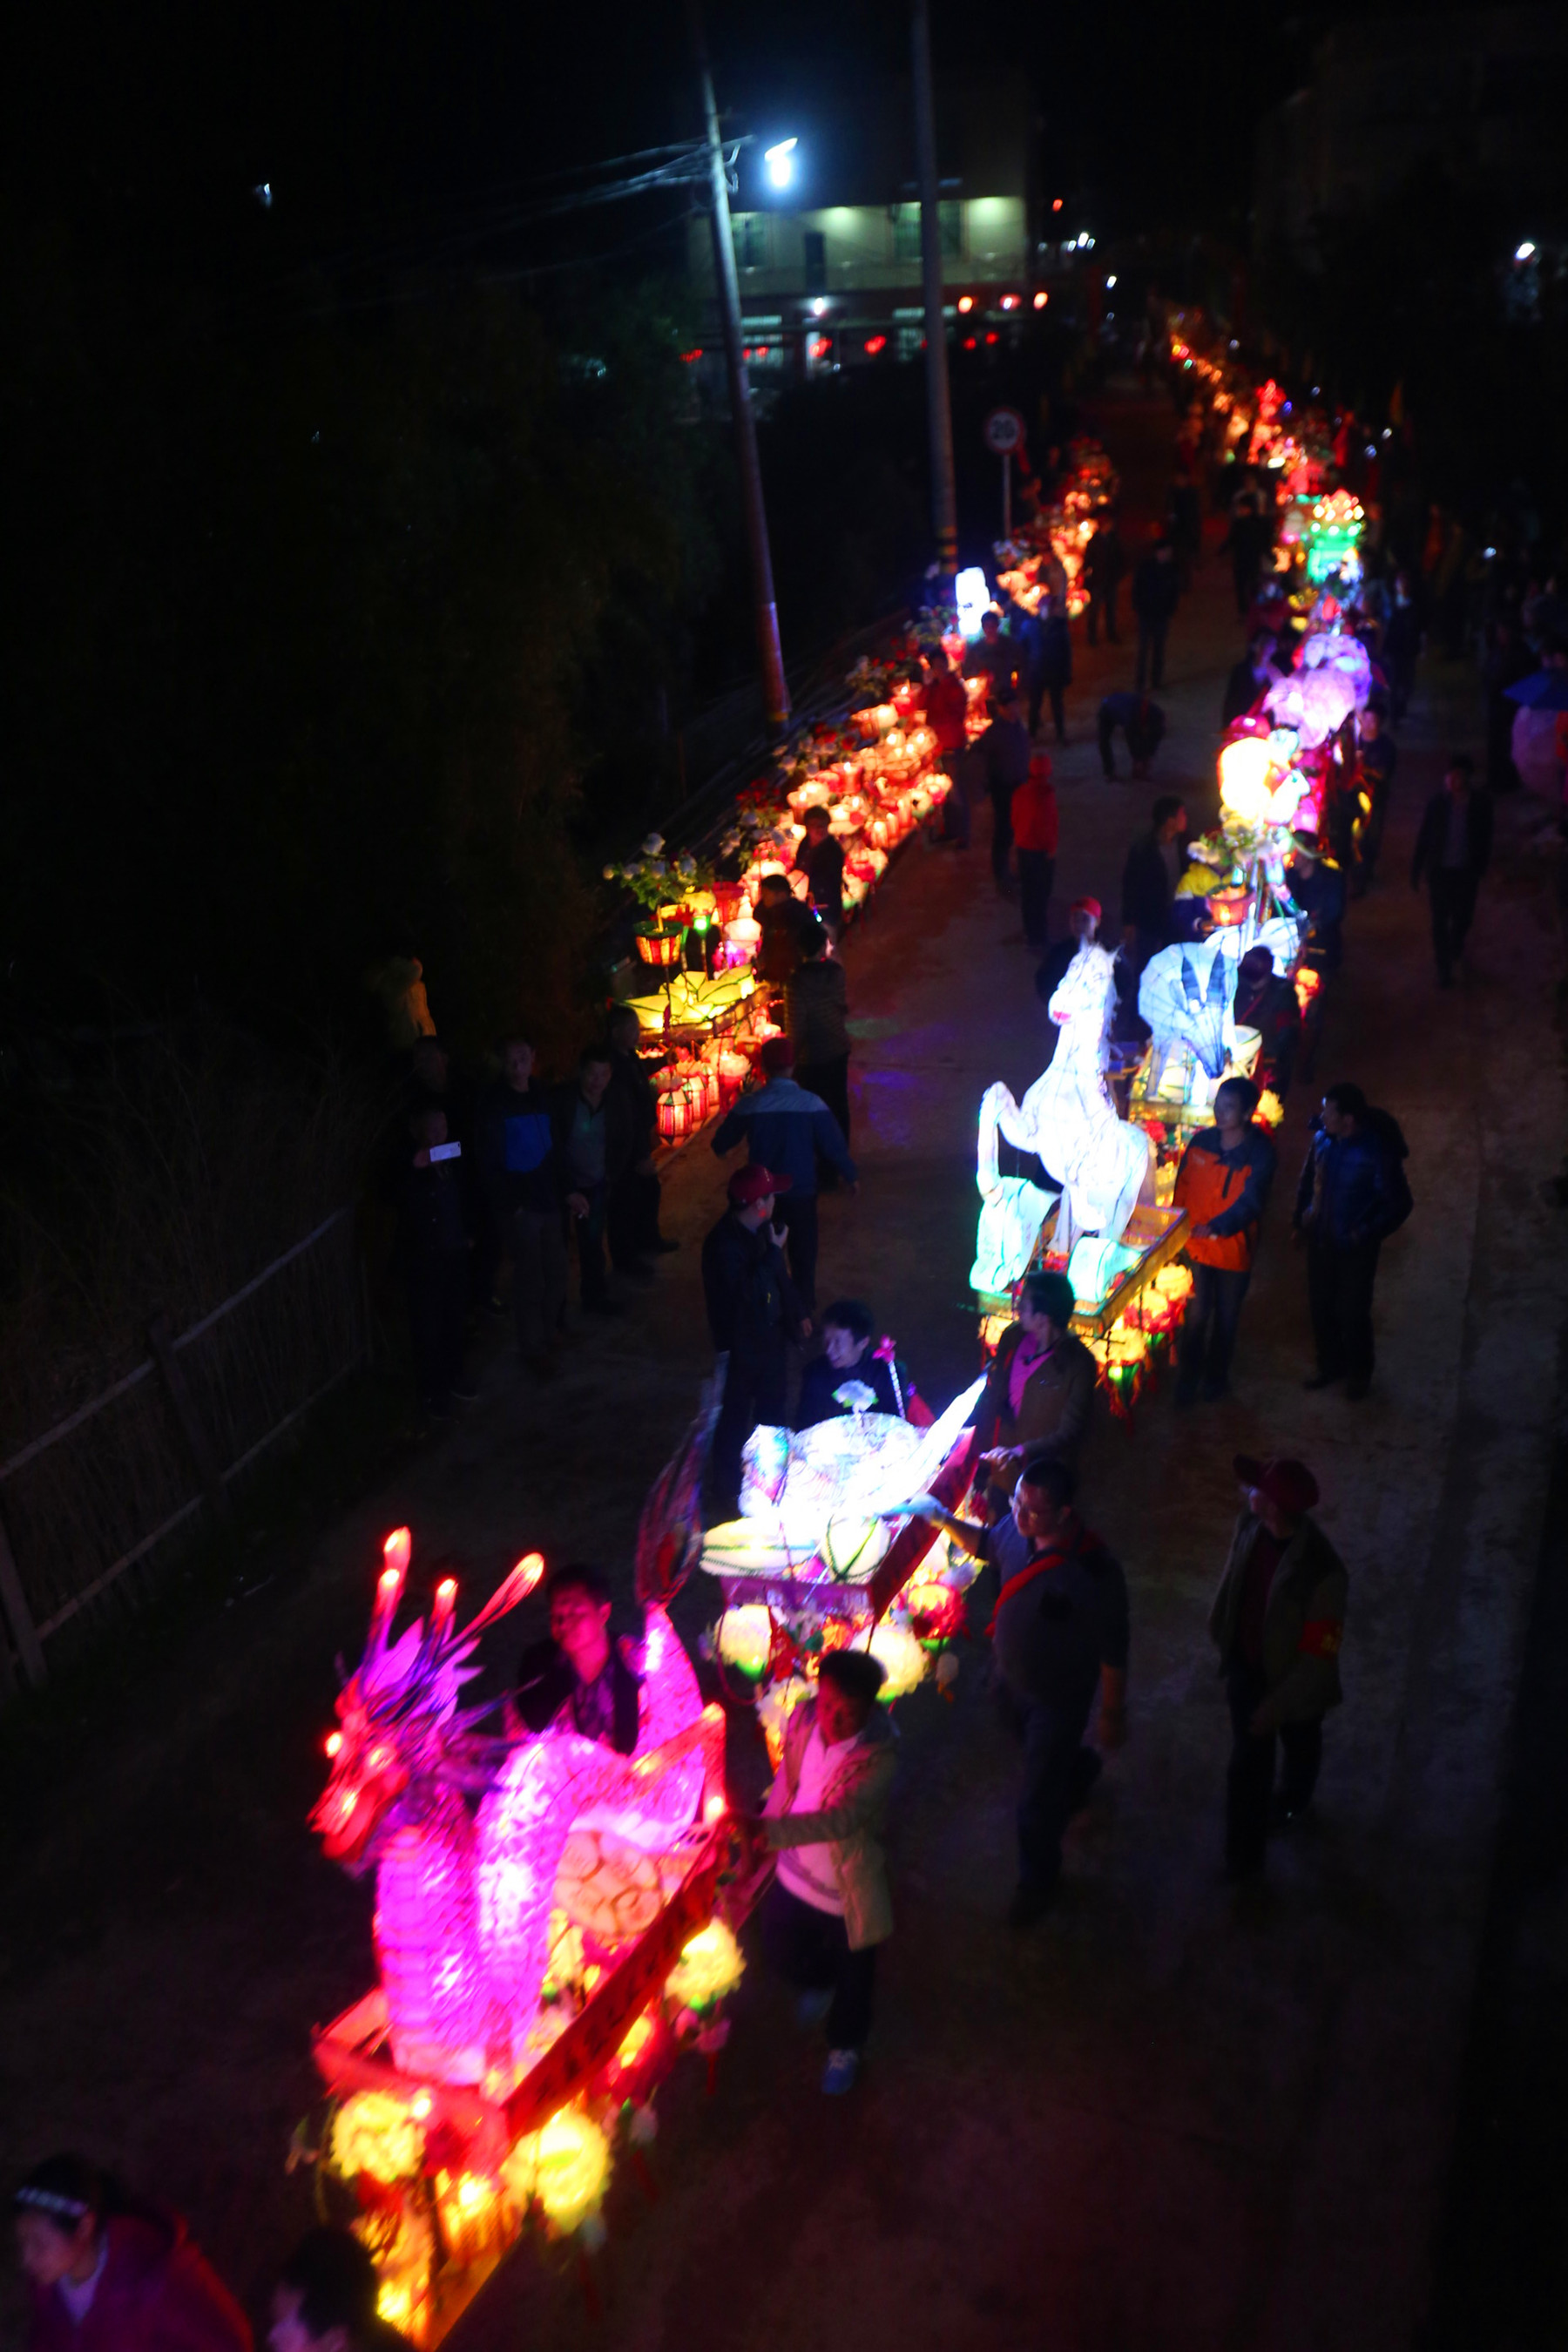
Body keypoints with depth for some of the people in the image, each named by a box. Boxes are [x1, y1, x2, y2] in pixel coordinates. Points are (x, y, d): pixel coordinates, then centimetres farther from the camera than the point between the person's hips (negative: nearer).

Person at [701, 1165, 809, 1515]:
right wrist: (773, 1252, -29)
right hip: (742, 1345, -8)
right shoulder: (724, 1244, -29)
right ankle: (727, 1490, 25)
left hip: (770, 1335, 8)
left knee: (772, 1407, 24)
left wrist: (797, 1314, 17)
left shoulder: (762, 1230, -4)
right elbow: (746, 1292, -34)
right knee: (736, 1419, 8)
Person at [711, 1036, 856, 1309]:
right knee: (803, 1253, 17)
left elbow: (721, 1144, 1)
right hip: (801, 1191, -1)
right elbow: (834, 1145, -11)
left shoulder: (748, 1104, -12)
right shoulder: (810, 1103, -16)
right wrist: (849, 1174, 7)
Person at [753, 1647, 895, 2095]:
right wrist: (764, 1829, 11)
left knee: (852, 1977, 19)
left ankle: (845, 2047, 51)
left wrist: (770, 1831, -56)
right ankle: (819, 1982, 59)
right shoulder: (803, 1719, -17)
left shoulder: (877, 1757, -33)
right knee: (781, 1953, 24)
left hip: (848, 1891, -4)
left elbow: (843, 1819, -45)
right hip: (794, 1876, 5)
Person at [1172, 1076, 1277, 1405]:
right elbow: (1183, 1188, 6)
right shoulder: (1201, 1141, -3)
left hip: (1234, 1247, -2)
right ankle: (1188, 1377, 18)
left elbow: (1251, 1202, -25)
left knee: (1226, 1316, 14)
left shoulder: (1260, 1153, -15)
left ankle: (1216, 1376, 33)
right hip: (1197, 1243, 2)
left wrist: (1216, 1227, -38)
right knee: (1198, 1311, 4)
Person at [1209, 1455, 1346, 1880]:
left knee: (1299, 1748, 29)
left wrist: (1277, 1706, -22)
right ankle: (1243, 1855, 34)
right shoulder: (1250, 1526, -21)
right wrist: (1221, 1632, 14)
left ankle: (1291, 1802, 60)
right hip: (1246, 1666, 3)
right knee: (1247, 1761, 15)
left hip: (1293, 1679, -3)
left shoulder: (1322, 1574, -39)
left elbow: (1318, 1655, -28)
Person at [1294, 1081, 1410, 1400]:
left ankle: (1358, 1374, 32)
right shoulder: (1321, 1139, -7)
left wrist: (1365, 1235, -16)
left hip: (1353, 1249, -5)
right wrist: (1302, 1218, 6)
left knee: (1352, 1314, 8)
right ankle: (1330, 1367, 39)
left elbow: (1399, 1204, -15)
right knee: (1321, 1308, 18)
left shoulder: (1376, 1153, -24)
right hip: (1320, 1241, 5)